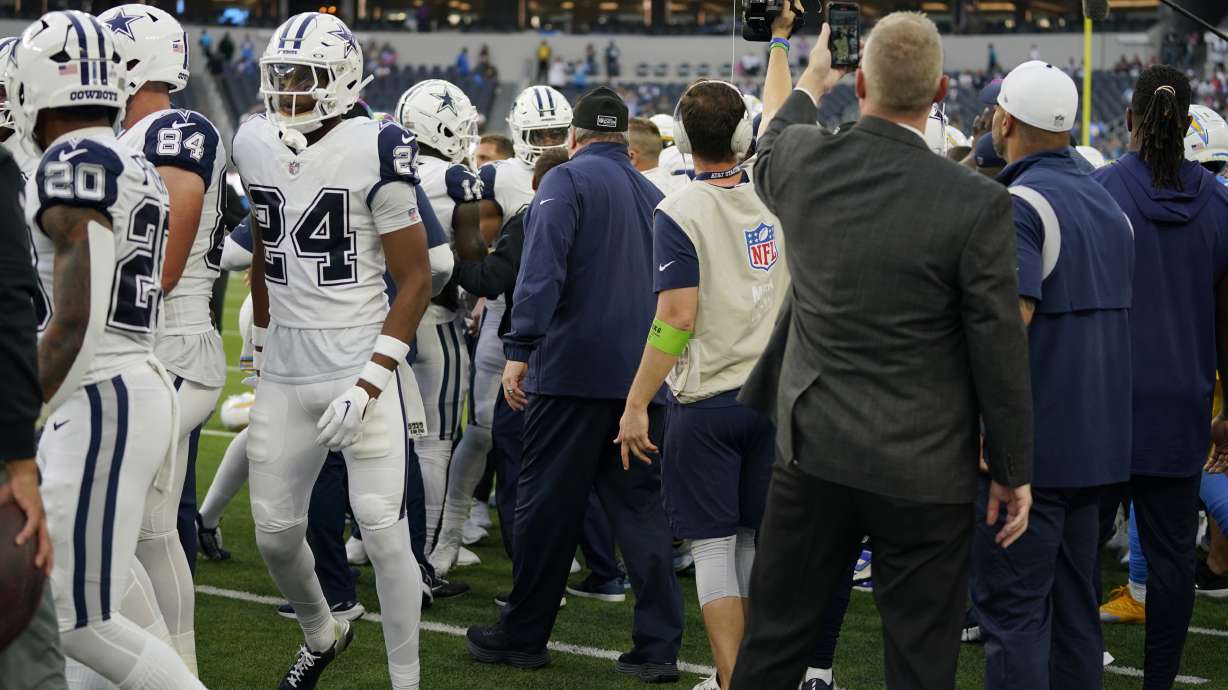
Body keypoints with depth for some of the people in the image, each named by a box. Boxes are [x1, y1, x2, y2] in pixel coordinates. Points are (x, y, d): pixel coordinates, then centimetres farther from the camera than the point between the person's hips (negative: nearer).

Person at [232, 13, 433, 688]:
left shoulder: (374, 151, -13)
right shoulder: (255, 145, 4)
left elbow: (416, 279, -10)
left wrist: (371, 379, -15)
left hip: (360, 367, -5)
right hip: (284, 375, 6)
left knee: (382, 529, -10)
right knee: (275, 530, 10)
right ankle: (321, 634, 38)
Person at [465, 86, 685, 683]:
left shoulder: (567, 181, -4)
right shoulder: (653, 194, 16)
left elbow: (543, 270, -17)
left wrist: (520, 350, -19)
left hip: (574, 368, -6)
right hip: (644, 374, 6)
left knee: (548, 504, 3)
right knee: (639, 505, 8)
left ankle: (523, 635, 13)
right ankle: (658, 645, 2)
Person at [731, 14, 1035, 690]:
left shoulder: (802, 163, -7)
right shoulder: (977, 204, -17)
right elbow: (999, 350, -10)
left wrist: (812, 81, 40)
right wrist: (1013, 472, 3)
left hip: (813, 454, 3)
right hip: (924, 474, -3)